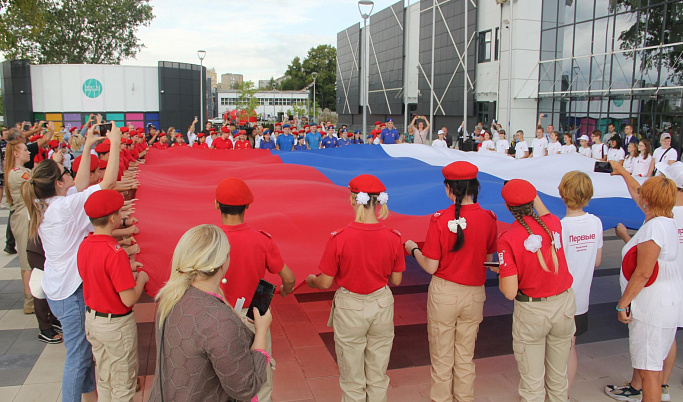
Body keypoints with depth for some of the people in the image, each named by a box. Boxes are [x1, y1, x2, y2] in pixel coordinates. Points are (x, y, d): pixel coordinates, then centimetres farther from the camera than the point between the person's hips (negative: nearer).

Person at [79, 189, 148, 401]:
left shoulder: (84, 245, -3)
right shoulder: (115, 253, -28)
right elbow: (129, 299, -25)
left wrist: (127, 270, 10)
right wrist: (141, 278, -8)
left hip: (92, 319, 8)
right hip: (116, 324, -8)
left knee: (104, 379, 24)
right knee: (123, 385, 11)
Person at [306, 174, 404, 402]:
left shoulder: (339, 238, -21)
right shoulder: (392, 238, -12)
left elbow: (325, 283, -13)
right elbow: (396, 280, 0)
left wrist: (310, 280, 10)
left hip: (349, 308, -3)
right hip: (382, 305, 3)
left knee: (352, 380, 15)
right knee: (378, 377, 20)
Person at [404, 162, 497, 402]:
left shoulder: (440, 219, -18)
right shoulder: (488, 218, -8)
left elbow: (430, 267, -14)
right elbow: (488, 259, 5)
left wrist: (413, 249, 4)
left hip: (444, 292, -3)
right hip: (475, 294, 4)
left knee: (442, 358, 14)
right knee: (466, 357, 21)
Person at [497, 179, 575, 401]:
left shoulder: (507, 239, -19)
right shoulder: (553, 224, -6)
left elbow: (510, 292, -19)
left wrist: (500, 274, -1)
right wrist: (535, 196, 34)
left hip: (532, 311, -4)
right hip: (564, 304, 5)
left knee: (532, 380, 12)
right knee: (558, 376, 22)